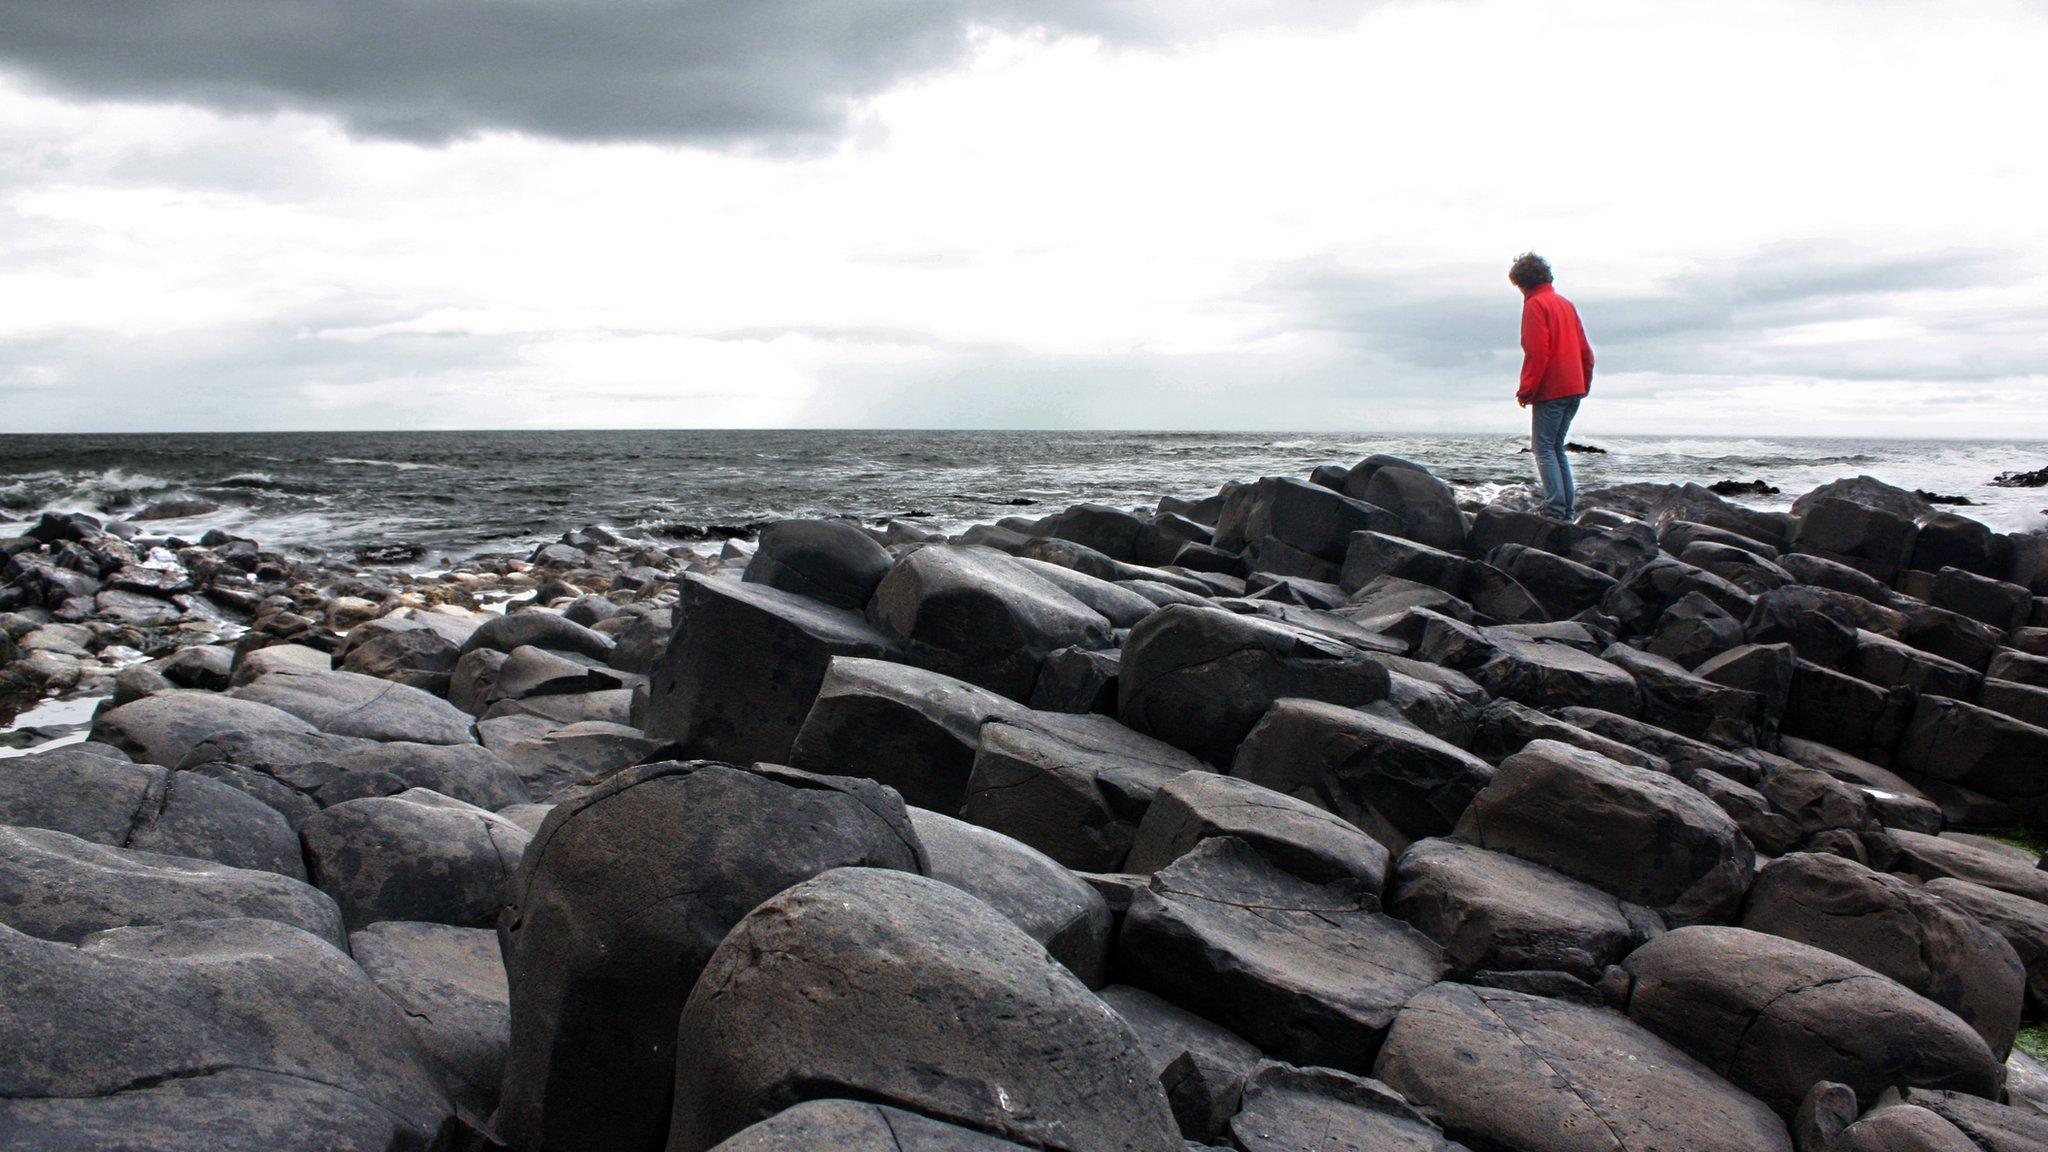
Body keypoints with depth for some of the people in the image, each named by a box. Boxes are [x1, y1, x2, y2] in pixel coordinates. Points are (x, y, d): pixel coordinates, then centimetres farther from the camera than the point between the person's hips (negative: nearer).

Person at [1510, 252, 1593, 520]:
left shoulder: (1535, 305, -7)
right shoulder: (1566, 304, 18)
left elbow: (1537, 353, -16)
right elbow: (1585, 350, 18)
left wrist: (1526, 390, -11)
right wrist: (1584, 384, 22)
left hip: (1550, 390, -8)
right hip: (1574, 388, 8)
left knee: (1543, 447, -5)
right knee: (1556, 447, 14)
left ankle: (1556, 509, -14)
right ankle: (1568, 508, 10)